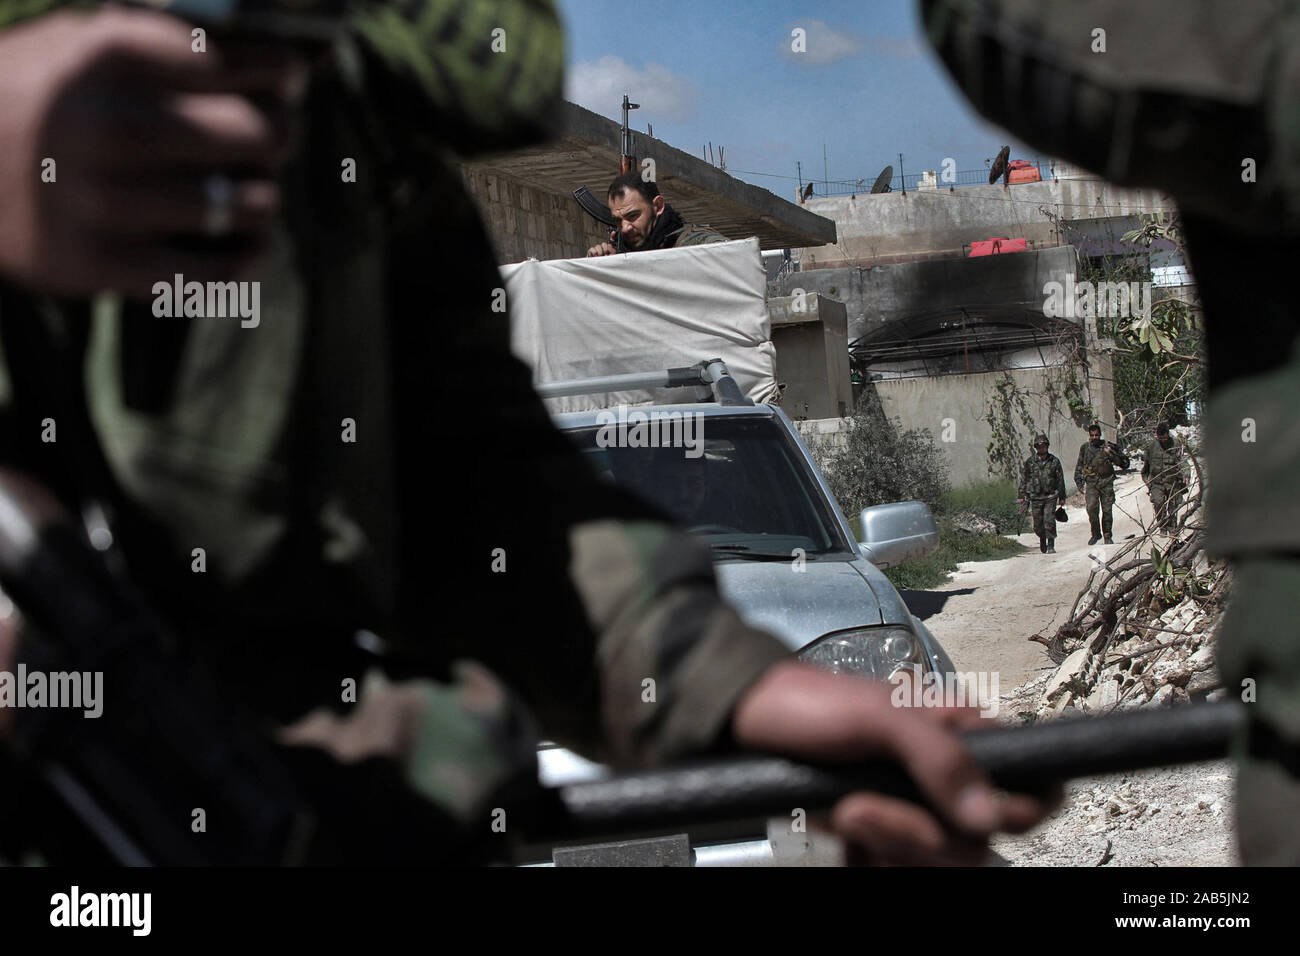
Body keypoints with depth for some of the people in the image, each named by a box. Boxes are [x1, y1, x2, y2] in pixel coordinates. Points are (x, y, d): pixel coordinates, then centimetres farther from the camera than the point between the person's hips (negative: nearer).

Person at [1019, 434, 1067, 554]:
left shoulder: (1054, 461, 3)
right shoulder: (1029, 462, 3)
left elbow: (1060, 480, 9)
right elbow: (1024, 479, 9)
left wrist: (1062, 497, 9)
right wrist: (1022, 495, 4)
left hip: (1050, 496, -1)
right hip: (1035, 497, 1)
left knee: (1049, 521, -12)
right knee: (1038, 524, 4)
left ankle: (1051, 546, -3)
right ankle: (1042, 540, 32)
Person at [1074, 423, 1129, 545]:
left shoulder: (1108, 447, 5)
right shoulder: (1085, 448, 11)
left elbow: (1124, 463, 4)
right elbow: (1079, 466, 19)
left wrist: (1111, 454, -10)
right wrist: (1078, 481, 10)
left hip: (1106, 482, -1)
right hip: (1091, 483, 1)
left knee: (1107, 510, 0)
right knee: (1091, 508, -14)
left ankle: (1107, 536, 12)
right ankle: (1096, 533, 3)